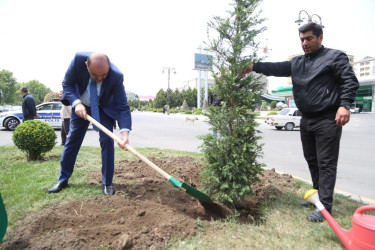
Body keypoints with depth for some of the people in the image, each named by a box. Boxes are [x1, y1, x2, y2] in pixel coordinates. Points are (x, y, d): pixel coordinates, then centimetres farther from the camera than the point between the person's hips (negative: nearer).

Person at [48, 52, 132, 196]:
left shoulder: (116, 76, -34)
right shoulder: (78, 59, -29)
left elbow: (122, 107, -33)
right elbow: (67, 84, -15)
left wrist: (124, 131, -48)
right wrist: (76, 103, -33)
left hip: (104, 108, -2)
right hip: (80, 105, 2)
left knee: (107, 140, -14)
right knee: (72, 140, 8)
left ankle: (107, 183, 2)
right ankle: (62, 179, 25)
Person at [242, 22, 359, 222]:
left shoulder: (335, 57, -2)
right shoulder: (297, 62, 15)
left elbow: (350, 81, -10)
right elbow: (277, 68, 3)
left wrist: (344, 105, -24)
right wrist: (254, 67, -10)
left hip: (328, 120, -7)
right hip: (306, 120, 7)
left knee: (326, 163, -3)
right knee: (311, 160, 16)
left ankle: (324, 207, 4)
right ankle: (317, 194, 32)